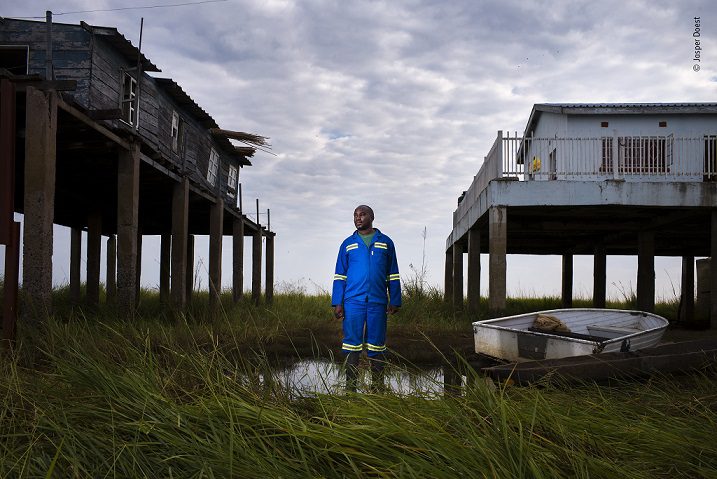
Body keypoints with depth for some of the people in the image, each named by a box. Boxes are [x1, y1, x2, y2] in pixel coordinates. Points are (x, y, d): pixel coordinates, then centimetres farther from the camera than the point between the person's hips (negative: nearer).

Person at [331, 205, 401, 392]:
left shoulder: (386, 243, 11)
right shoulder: (348, 244, 11)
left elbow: (393, 275, 11)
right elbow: (340, 276, 10)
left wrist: (395, 301, 4)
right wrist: (337, 303, 1)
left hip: (378, 302, 0)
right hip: (353, 301, 0)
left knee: (376, 345, 2)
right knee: (352, 343, -1)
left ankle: (377, 388, 8)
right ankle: (350, 387, 3)